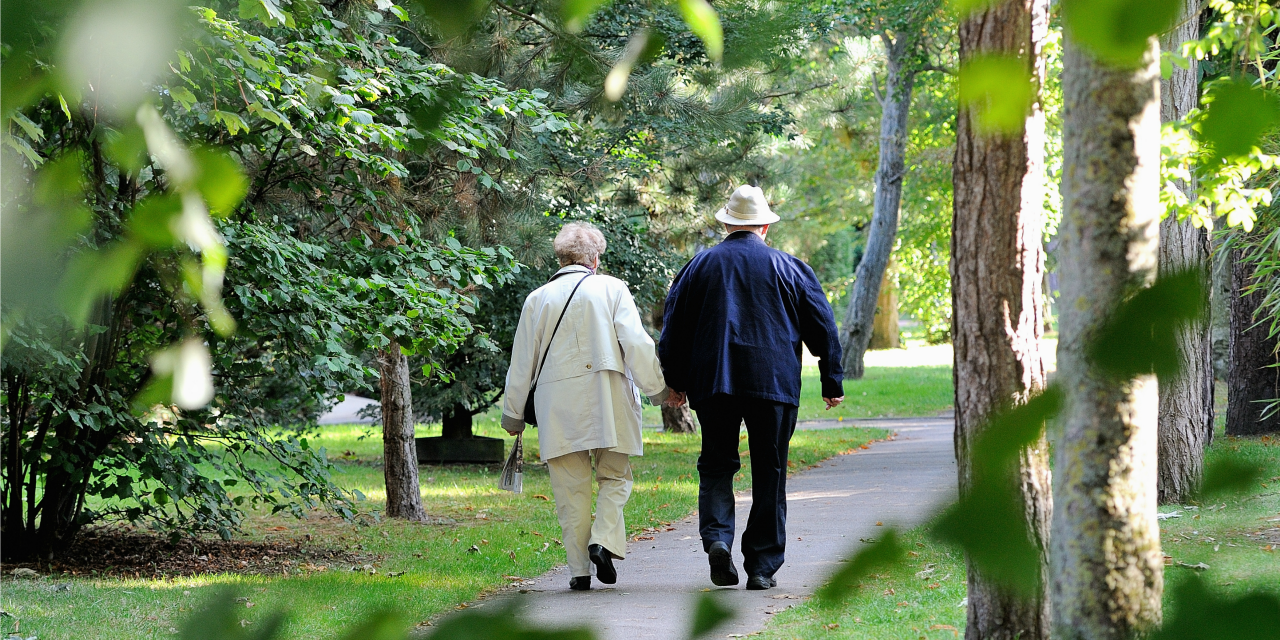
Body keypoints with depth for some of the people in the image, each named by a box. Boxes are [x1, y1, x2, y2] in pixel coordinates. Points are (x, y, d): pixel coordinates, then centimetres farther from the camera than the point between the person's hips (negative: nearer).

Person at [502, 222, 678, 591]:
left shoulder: (538, 300, 10)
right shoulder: (610, 289, 3)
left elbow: (522, 362, 14)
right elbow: (636, 343, -5)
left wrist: (513, 415, 22)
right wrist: (658, 389, 1)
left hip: (557, 403, 2)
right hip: (608, 402, -2)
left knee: (571, 488, 5)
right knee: (614, 477, 11)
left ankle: (579, 568, 0)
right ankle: (605, 539, -12)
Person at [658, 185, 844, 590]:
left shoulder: (699, 267, 7)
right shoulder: (788, 268, 5)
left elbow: (673, 329, 10)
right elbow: (823, 327, 7)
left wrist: (676, 381, 19)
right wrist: (832, 383, 13)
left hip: (712, 385, 1)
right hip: (774, 385, -1)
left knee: (716, 466, 9)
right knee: (769, 476, 5)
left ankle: (717, 537, -16)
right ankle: (762, 567, 4)